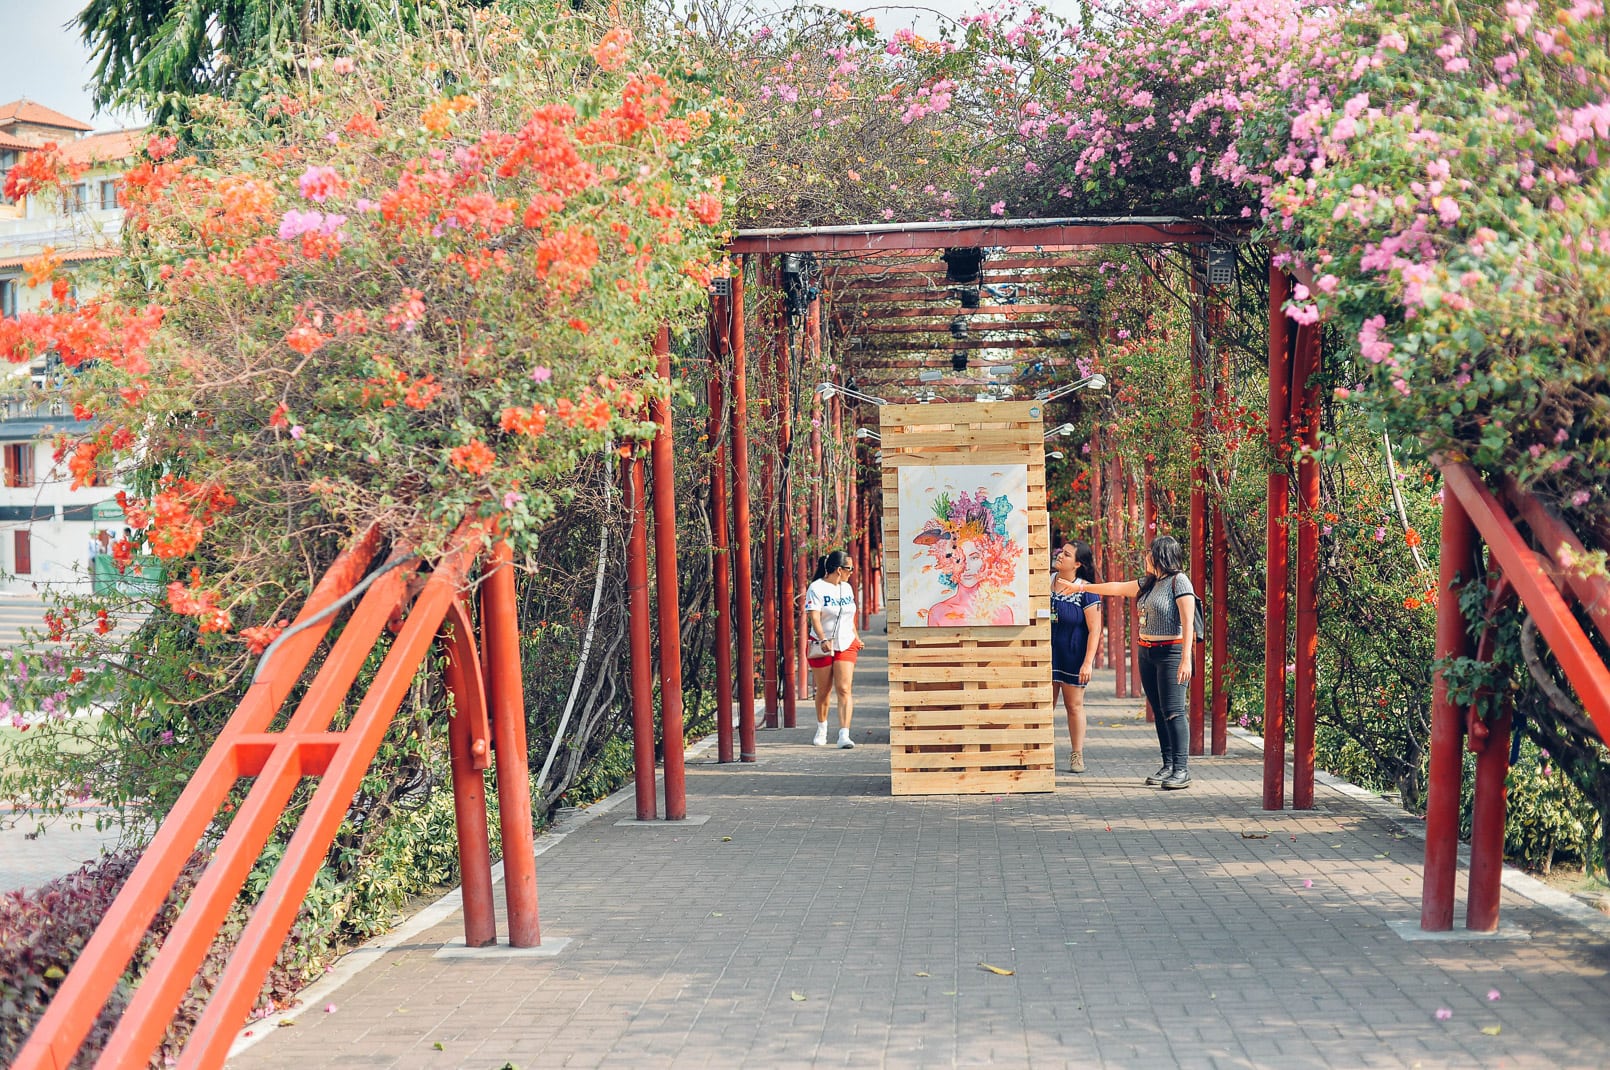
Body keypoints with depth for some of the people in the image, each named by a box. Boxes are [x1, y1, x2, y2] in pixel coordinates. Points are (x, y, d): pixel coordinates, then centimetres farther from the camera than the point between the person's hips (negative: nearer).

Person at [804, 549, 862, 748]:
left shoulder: (847, 588, 12)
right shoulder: (816, 588, -9)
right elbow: (814, 616, -20)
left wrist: (855, 636, 30)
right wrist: (823, 640, -32)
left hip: (846, 645, 4)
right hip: (822, 646, -4)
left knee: (844, 689, -10)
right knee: (823, 690, 8)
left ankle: (844, 734, -18)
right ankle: (822, 728, 32)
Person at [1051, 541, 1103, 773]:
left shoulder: (1086, 592, -10)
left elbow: (1094, 630, -11)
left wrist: (1088, 662, -15)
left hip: (1073, 656, -4)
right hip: (1048, 654, 4)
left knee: (1074, 704, 4)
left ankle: (1077, 755, 13)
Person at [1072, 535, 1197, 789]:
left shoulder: (1179, 581, -9)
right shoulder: (1148, 583, 15)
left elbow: (1188, 622, -15)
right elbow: (1118, 588, 29)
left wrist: (1186, 658, -22)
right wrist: (1083, 587, 35)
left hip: (1171, 652, -8)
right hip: (1147, 653, 8)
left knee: (1174, 711, -11)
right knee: (1159, 712, 6)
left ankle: (1182, 770, -11)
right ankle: (1168, 766, 9)